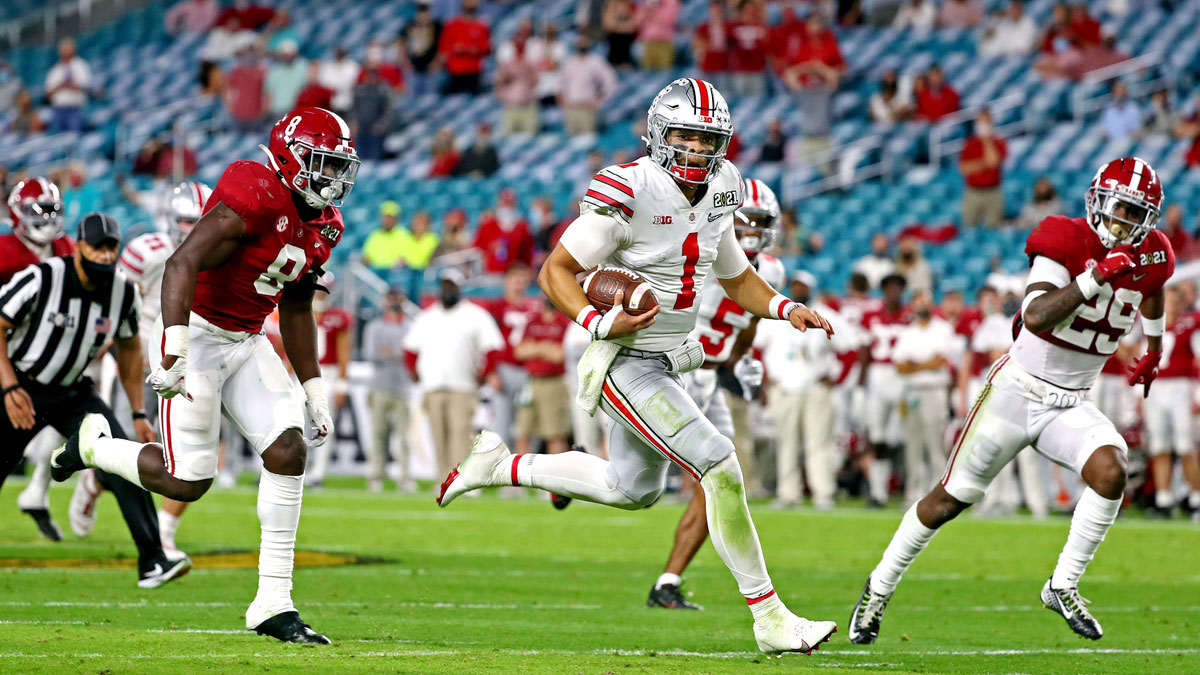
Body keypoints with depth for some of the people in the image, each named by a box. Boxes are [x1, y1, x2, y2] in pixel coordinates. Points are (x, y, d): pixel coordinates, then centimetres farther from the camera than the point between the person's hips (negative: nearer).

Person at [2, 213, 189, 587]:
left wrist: (138, 413, 8)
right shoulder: (41, 279, -22)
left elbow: (128, 348, 10)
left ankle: (152, 562, -16)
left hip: (73, 394, 3)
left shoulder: (123, 292, -7)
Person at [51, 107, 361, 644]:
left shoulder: (321, 226, 6)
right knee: (188, 482, -7)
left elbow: (295, 311, 19)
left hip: (247, 344, 8)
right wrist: (174, 349, -41)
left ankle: (273, 604, -3)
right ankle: (94, 445, 23)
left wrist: (314, 391, 19)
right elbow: (183, 264, -31)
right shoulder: (256, 197, -22)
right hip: (197, 335, -8)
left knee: (288, 452, -7)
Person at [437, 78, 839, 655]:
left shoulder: (713, 199, 4)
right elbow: (555, 272, -17)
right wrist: (602, 324, -31)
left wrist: (786, 309, 1)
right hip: (626, 366, -9)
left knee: (632, 489, 24)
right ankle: (769, 620, -10)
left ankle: (500, 466, 39)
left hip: (667, 362, 9)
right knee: (720, 468, -17)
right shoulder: (629, 193, -21)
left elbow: (738, 280, 19)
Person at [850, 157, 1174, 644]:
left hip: (1070, 404, 4)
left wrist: (1154, 350, 38)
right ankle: (880, 587, 22)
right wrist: (1096, 276, -39)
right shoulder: (1065, 242, -18)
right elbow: (1035, 316, -33)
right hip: (1018, 389, -4)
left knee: (1110, 471, -25)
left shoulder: (1148, 257, -1)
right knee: (950, 498, 3)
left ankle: (1063, 586, -11)